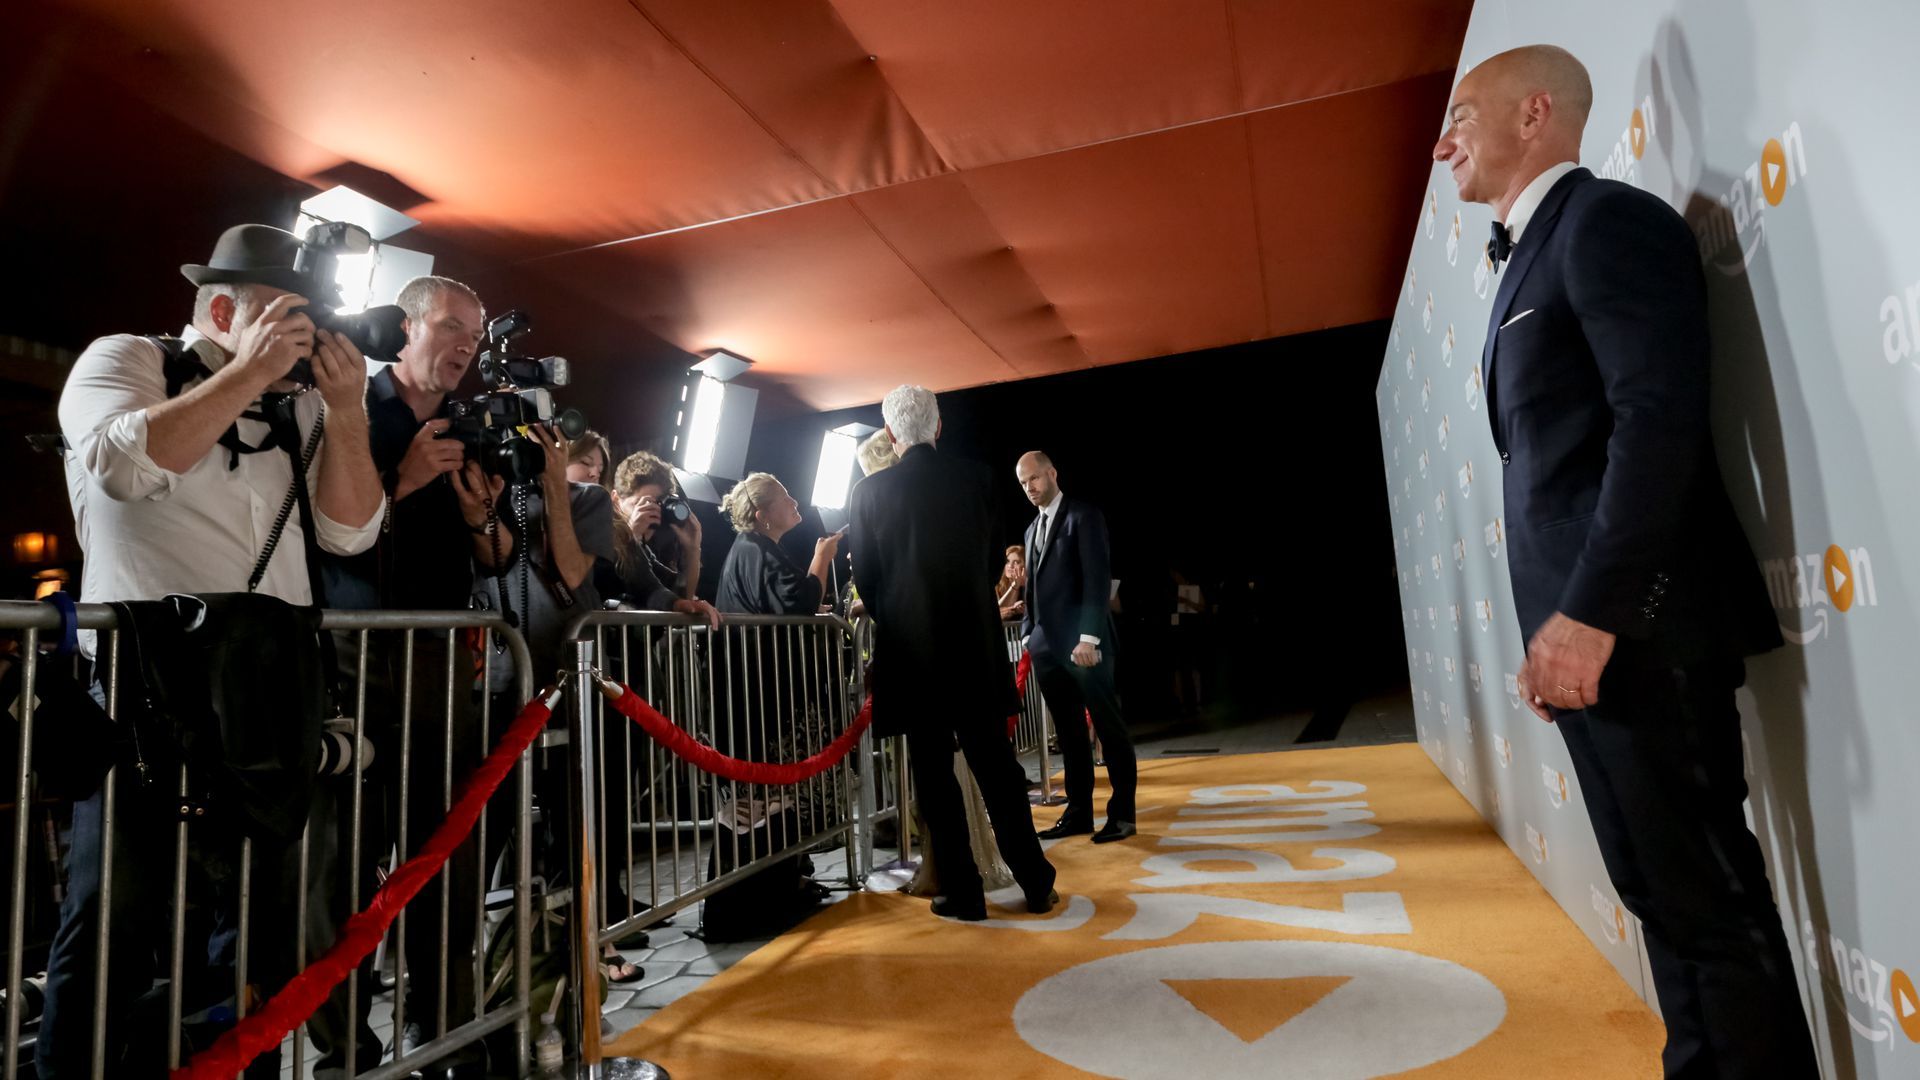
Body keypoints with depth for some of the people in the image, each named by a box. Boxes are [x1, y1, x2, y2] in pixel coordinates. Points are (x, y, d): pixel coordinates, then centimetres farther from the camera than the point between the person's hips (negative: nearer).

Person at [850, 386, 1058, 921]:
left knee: (934, 776, 7)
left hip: (912, 651, -2)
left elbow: (865, 577, 0)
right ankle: (1036, 882, 19)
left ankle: (963, 892, 13)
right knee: (996, 765, 12)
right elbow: (988, 557, 8)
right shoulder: (976, 478, -1)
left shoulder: (869, 491, -6)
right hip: (976, 646, 2)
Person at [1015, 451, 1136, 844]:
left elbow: (1097, 578, -12)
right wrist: (1029, 635, 10)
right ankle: (1079, 811, 16)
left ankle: (1122, 813, 8)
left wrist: (1088, 637, -18)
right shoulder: (1033, 529, 20)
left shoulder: (1084, 515, -3)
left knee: (1109, 729, 1)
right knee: (1069, 733, 9)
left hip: (1082, 643, -7)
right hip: (1047, 646, 7)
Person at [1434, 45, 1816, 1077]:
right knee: (1660, 893, 15)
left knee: (1711, 898, 1)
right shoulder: (1529, 258, 22)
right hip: (1581, 630, 9)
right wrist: (1559, 622, 13)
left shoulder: (1609, 220, -5)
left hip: (1635, 626, -9)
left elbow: (1660, 420, -18)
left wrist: (1590, 613, -23)